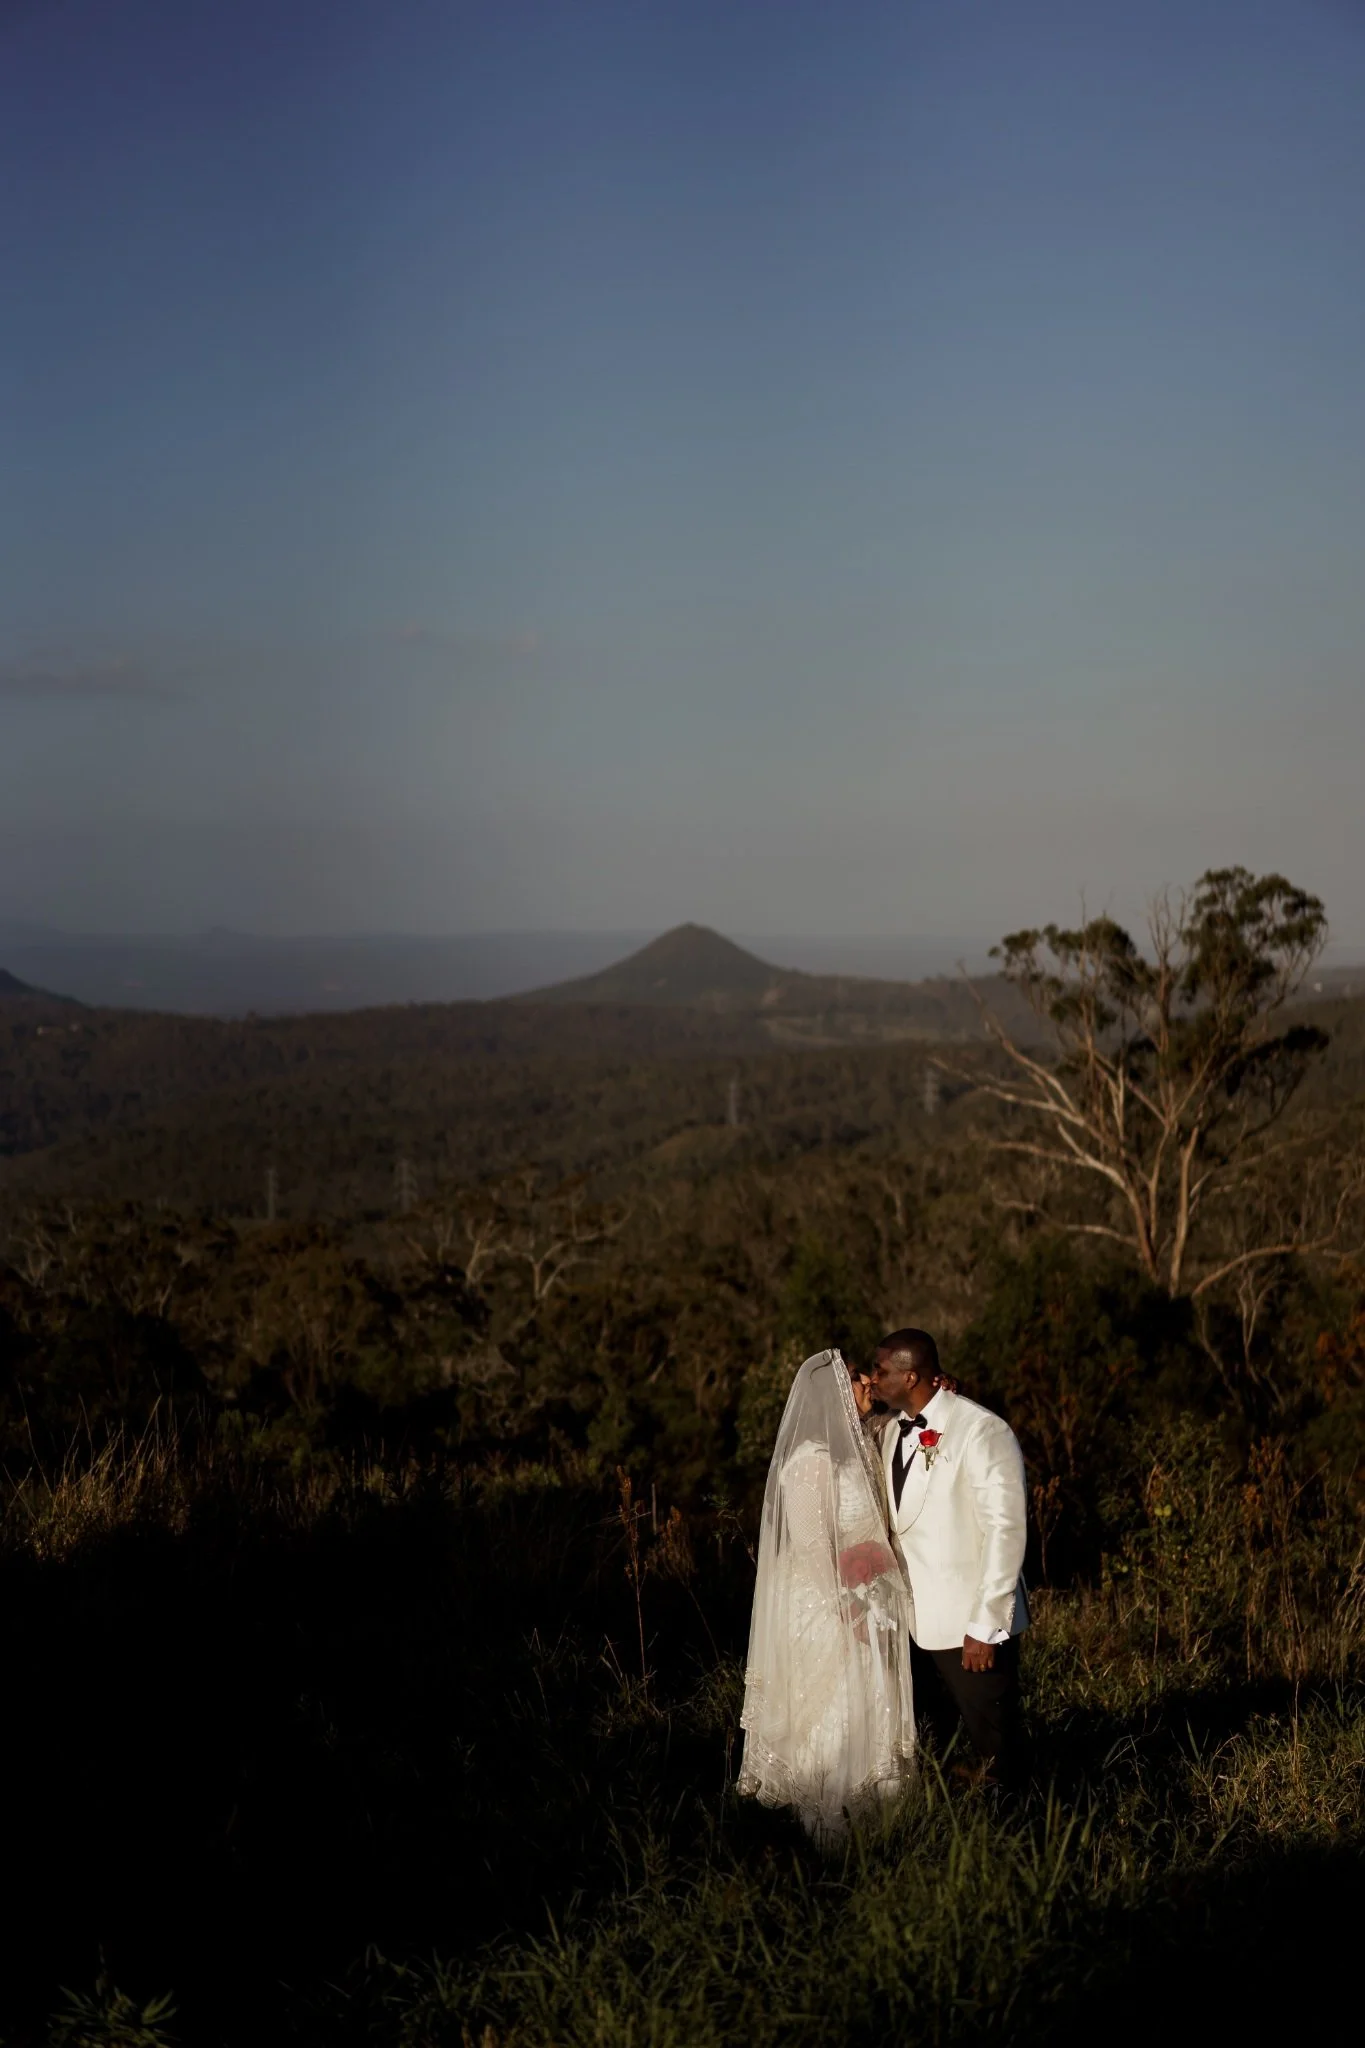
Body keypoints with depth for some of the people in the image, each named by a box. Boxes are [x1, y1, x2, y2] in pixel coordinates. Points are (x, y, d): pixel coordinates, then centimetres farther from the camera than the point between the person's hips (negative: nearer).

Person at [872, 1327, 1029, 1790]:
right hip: (914, 1623, 6)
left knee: (994, 1748, 5)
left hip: (970, 1626, -6)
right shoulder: (891, 1430, 5)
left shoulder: (982, 1432, -15)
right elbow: (893, 1520, 10)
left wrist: (985, 1625, -18)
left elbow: (1005, 1530, -17)